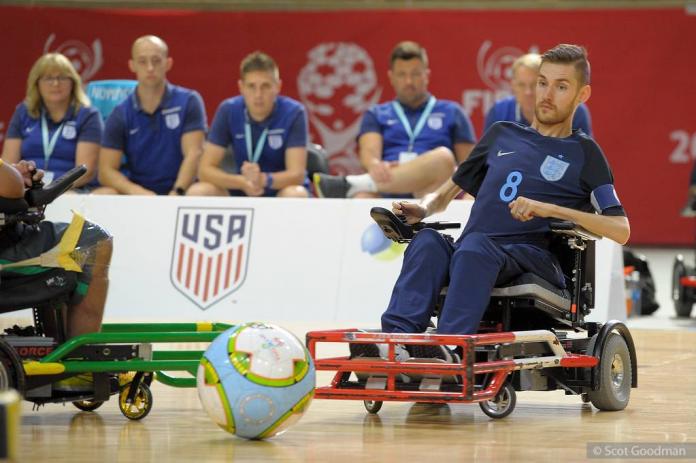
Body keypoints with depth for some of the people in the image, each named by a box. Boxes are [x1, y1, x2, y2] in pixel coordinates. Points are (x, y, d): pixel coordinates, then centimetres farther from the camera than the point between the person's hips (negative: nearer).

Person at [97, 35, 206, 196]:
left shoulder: (188, 102, 2)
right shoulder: (120, 115, 4)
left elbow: (193, 154, -7)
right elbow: (106, 170, -1)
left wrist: (176, 193, -24)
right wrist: (137, 191, -21)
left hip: (179, 190, -1)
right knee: (101, 196, -29)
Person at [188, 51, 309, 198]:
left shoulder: (294, 113, -15)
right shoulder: (228, 111, -9)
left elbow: (297, 174, -22)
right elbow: (205, 169, -13)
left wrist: (264, 180, -45)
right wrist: (243, 182, -34)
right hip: (241, 192, 3)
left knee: (295, 195, -37)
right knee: (197, 192, -24)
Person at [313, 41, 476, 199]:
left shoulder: (451, 113, 24)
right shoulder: (376, 115, 26)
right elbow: (369, 151, 5)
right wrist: (375, 165, -22)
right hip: (385, 195, 0)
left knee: (443, 157, -33)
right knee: (364, 195, -36)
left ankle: (351, 185, -38)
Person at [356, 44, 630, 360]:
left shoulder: (583, 153, 13)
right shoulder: (502, 135, 27)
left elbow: (621, 230, 1)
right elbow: (447, 193, 33)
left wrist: (550, 209, -10)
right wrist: (422, 209, 9)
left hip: (532, 258, -4)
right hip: (466, 255, 4)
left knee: (476, 246, -37)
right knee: (427, 242, -30)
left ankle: (447, 352, -55)